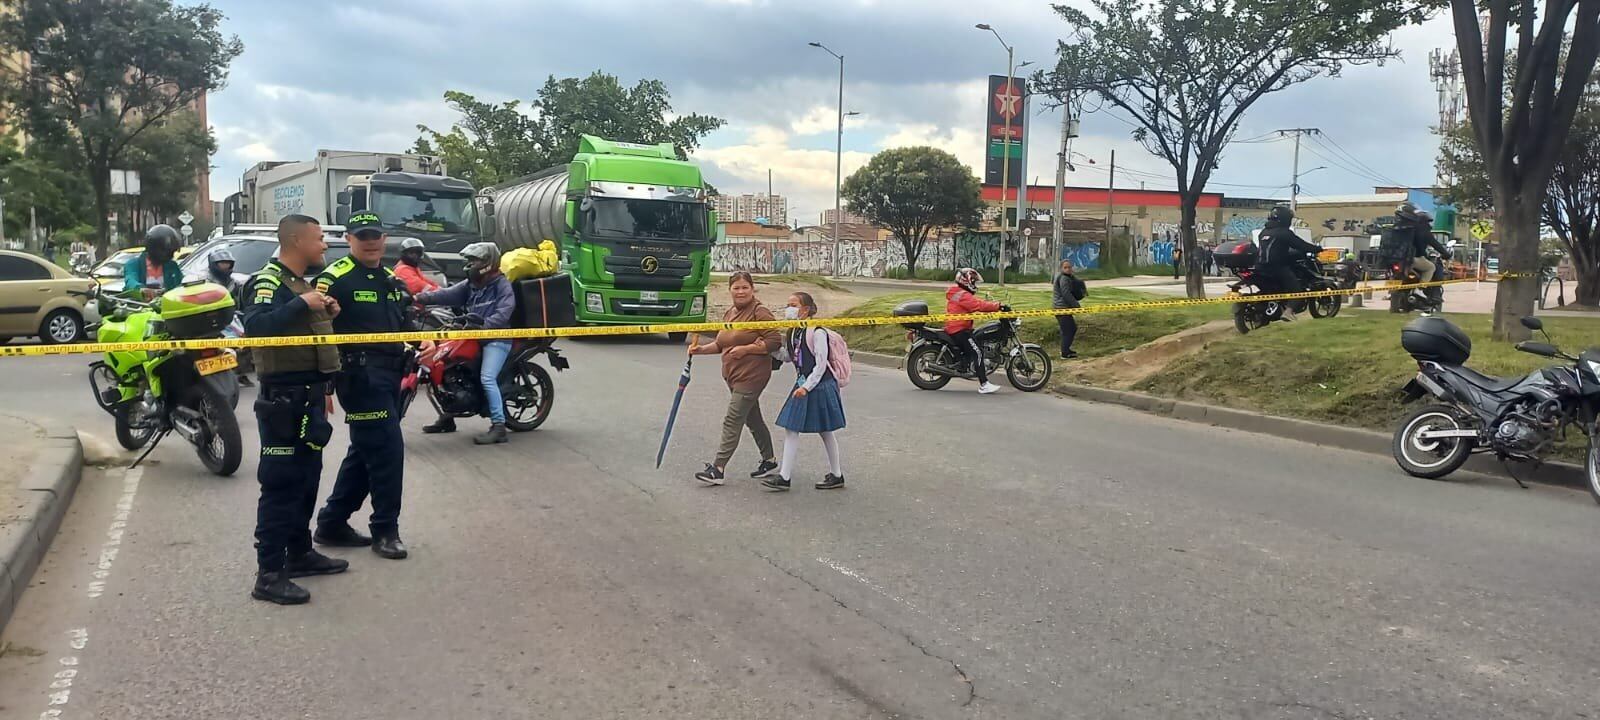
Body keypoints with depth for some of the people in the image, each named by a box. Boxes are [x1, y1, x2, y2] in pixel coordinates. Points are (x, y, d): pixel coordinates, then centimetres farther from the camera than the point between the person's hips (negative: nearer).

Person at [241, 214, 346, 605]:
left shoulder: (302, 282, 18)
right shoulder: (269, 280, -12)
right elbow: (255, 326, -31)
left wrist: (326, 313, 11)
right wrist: (302, 305, -31)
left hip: (309, 394, 10)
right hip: (284, 396, -10)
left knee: (308, 477, 17)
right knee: (281, 483, -9)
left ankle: (299, 552, 30)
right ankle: (269, 574, -6)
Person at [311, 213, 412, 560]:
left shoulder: (391, 280, 17)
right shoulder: (335, 278, -10)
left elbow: (403, 324, 25)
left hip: (390, 374, 9)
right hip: (359, 374, -9)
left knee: (365, 452, 14)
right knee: (388, 448, -9)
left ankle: (332, 523, 25)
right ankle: (385, 529, 2)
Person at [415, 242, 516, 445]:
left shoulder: (502, 285, -7)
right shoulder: (470, 285, 15)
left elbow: (503, 314, -20)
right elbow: (447, 295, 3)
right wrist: (419, 298, -11)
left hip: (497, 339, -8)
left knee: (487, 378, -24)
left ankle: (499, 427, -22)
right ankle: (446, 418, 23)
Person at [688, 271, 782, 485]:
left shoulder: (760, 312, -11)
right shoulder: (729, 314, 13)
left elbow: (775, 341, -16)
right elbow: (721, 344, 20)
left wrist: (746, 349, -19)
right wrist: (701, 349, 3)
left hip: (752, 375, -9)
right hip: (733, 375, 9)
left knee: (732, 421, -10)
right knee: (752, 419, 18)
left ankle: (718, 468, -9)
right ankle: (769, 460, 32)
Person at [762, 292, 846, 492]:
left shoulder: (817, 332, -16)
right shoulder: (795, 332, 9)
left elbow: (821, 364, -18)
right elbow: (790, 357, 14)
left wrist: (807, 386, -22)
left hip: (820, 385, -8)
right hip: (803, 385, 8)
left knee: (825, 431, 4)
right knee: (790, 428, 4)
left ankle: (837, 475, 18)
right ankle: (784, 476, 9)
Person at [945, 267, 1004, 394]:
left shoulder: (957, 293, 19)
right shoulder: (963, 295, -15)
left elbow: (977, 302, 20)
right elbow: (979, 305, -26)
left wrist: (995, 306, 12)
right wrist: (998, 306, -25)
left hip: (953, 328, 11)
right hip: (959, 330, -11)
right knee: (977, 353, -15)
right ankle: (984, 385, -20)